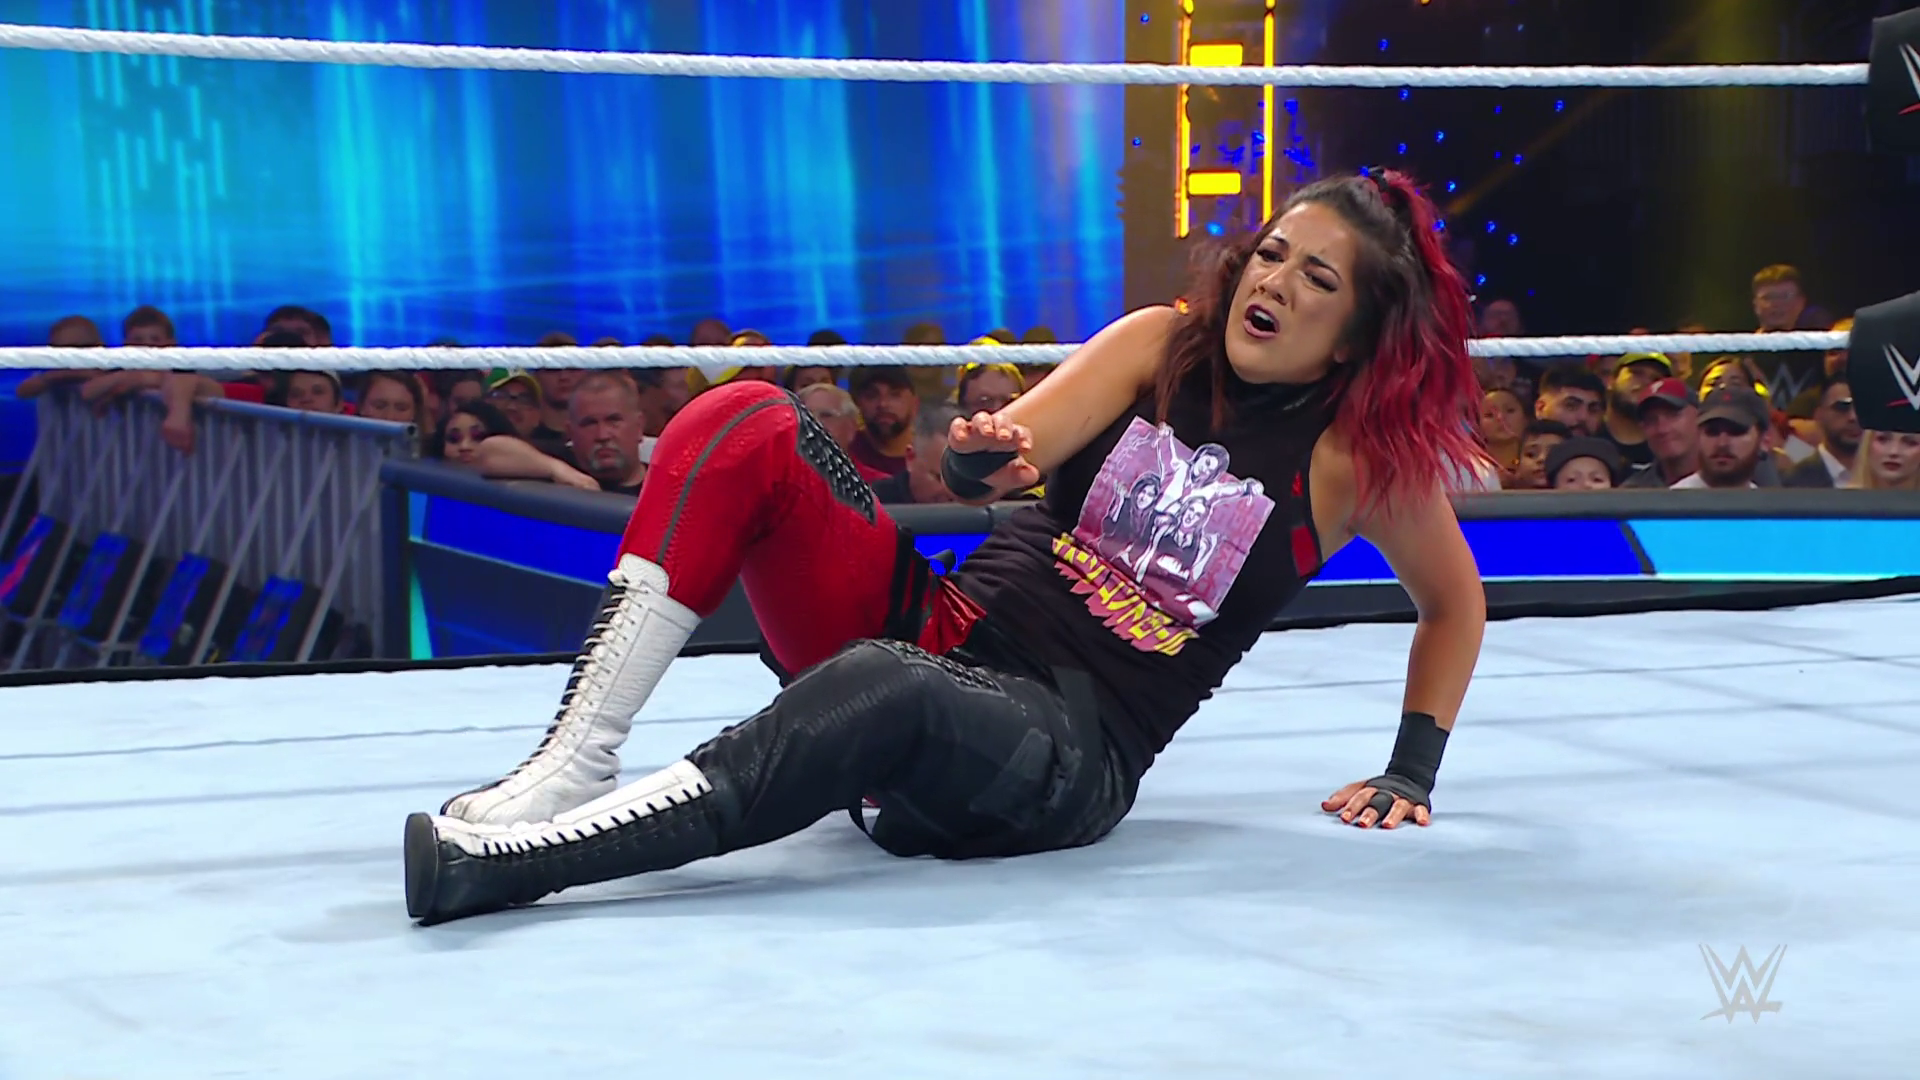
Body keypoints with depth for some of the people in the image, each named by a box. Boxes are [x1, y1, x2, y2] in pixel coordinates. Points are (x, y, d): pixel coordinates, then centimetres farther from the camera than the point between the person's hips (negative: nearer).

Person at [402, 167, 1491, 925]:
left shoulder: (1362, 450, 2)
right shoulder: (1159, 346, 8)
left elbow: (1457, 601, 16)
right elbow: (1017, 442, -6)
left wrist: (1410, 775, 10)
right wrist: (979, 456, -30)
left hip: (1064, 763, -4)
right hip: (942, 632, 5)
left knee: (886, 688, -42)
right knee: (747, 422, -17)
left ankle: (518, 861, -44)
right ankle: (576, 762, -26)